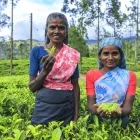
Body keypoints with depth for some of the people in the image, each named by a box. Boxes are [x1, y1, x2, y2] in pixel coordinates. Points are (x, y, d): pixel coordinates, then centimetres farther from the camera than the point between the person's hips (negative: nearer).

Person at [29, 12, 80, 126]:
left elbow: (75, 86, 4)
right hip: (44, 109, -1)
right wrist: (45, 71, -19)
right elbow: (32, 87, -2)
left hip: (67, 110, 1)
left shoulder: (73, 54, 0)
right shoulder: (37, 52, -3)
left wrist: (76, 115, 0)